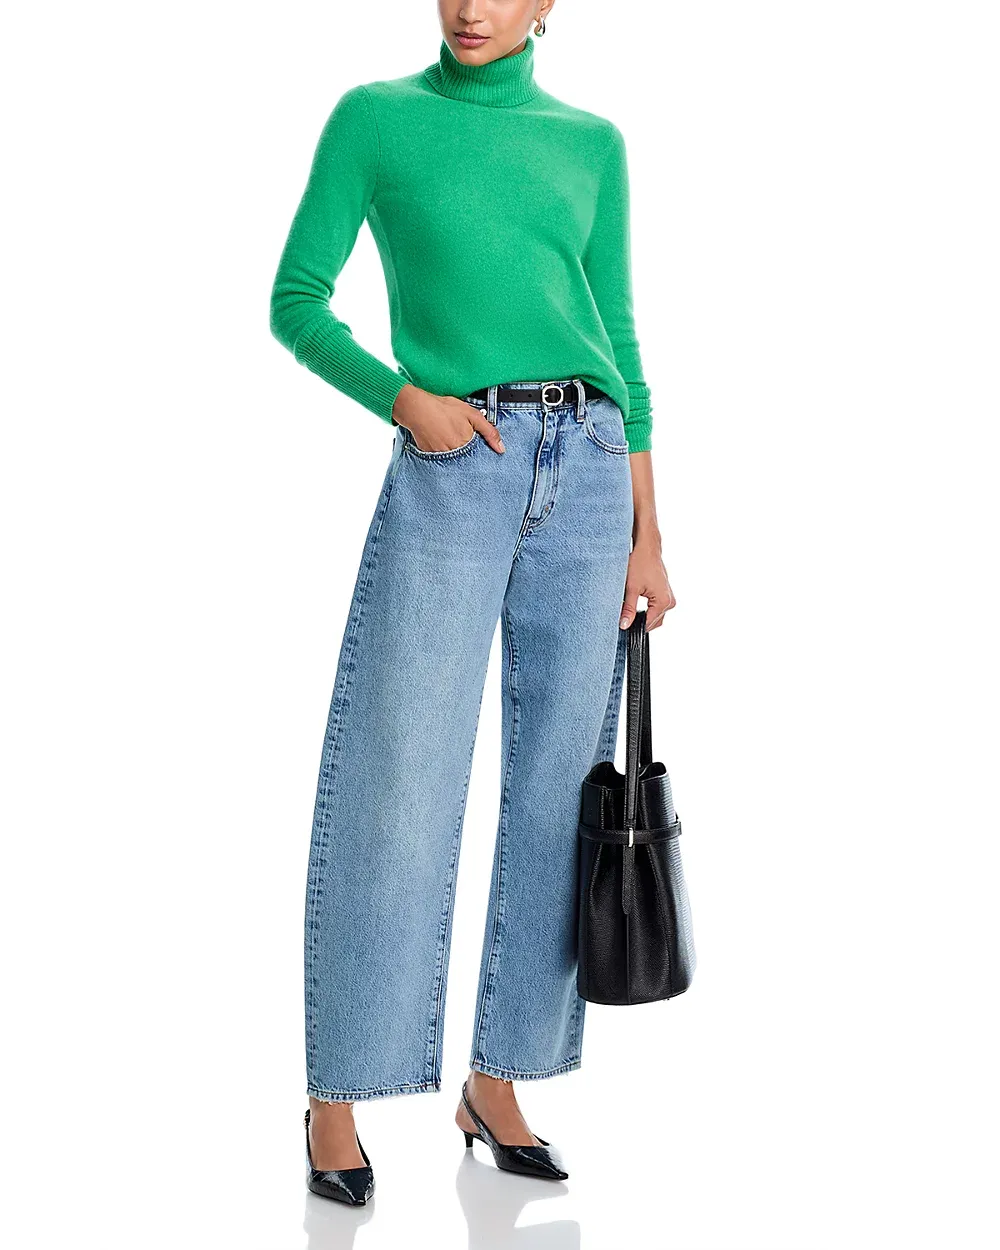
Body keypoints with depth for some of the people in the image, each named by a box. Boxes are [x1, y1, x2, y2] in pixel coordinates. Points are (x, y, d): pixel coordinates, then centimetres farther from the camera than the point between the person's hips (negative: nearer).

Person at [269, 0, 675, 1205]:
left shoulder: (590, 142, 13)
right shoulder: (375, 115, 5)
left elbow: (615, 339, 13)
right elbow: (296, 303, 3)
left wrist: (647, 533, 9)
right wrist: (401, 397, -15)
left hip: (587, 471, 4)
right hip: (452, 470, -3)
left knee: (557, 788, 4)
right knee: (400, 783, -4)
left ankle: (496, 1082, 16)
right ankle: (336, 1101, 7)